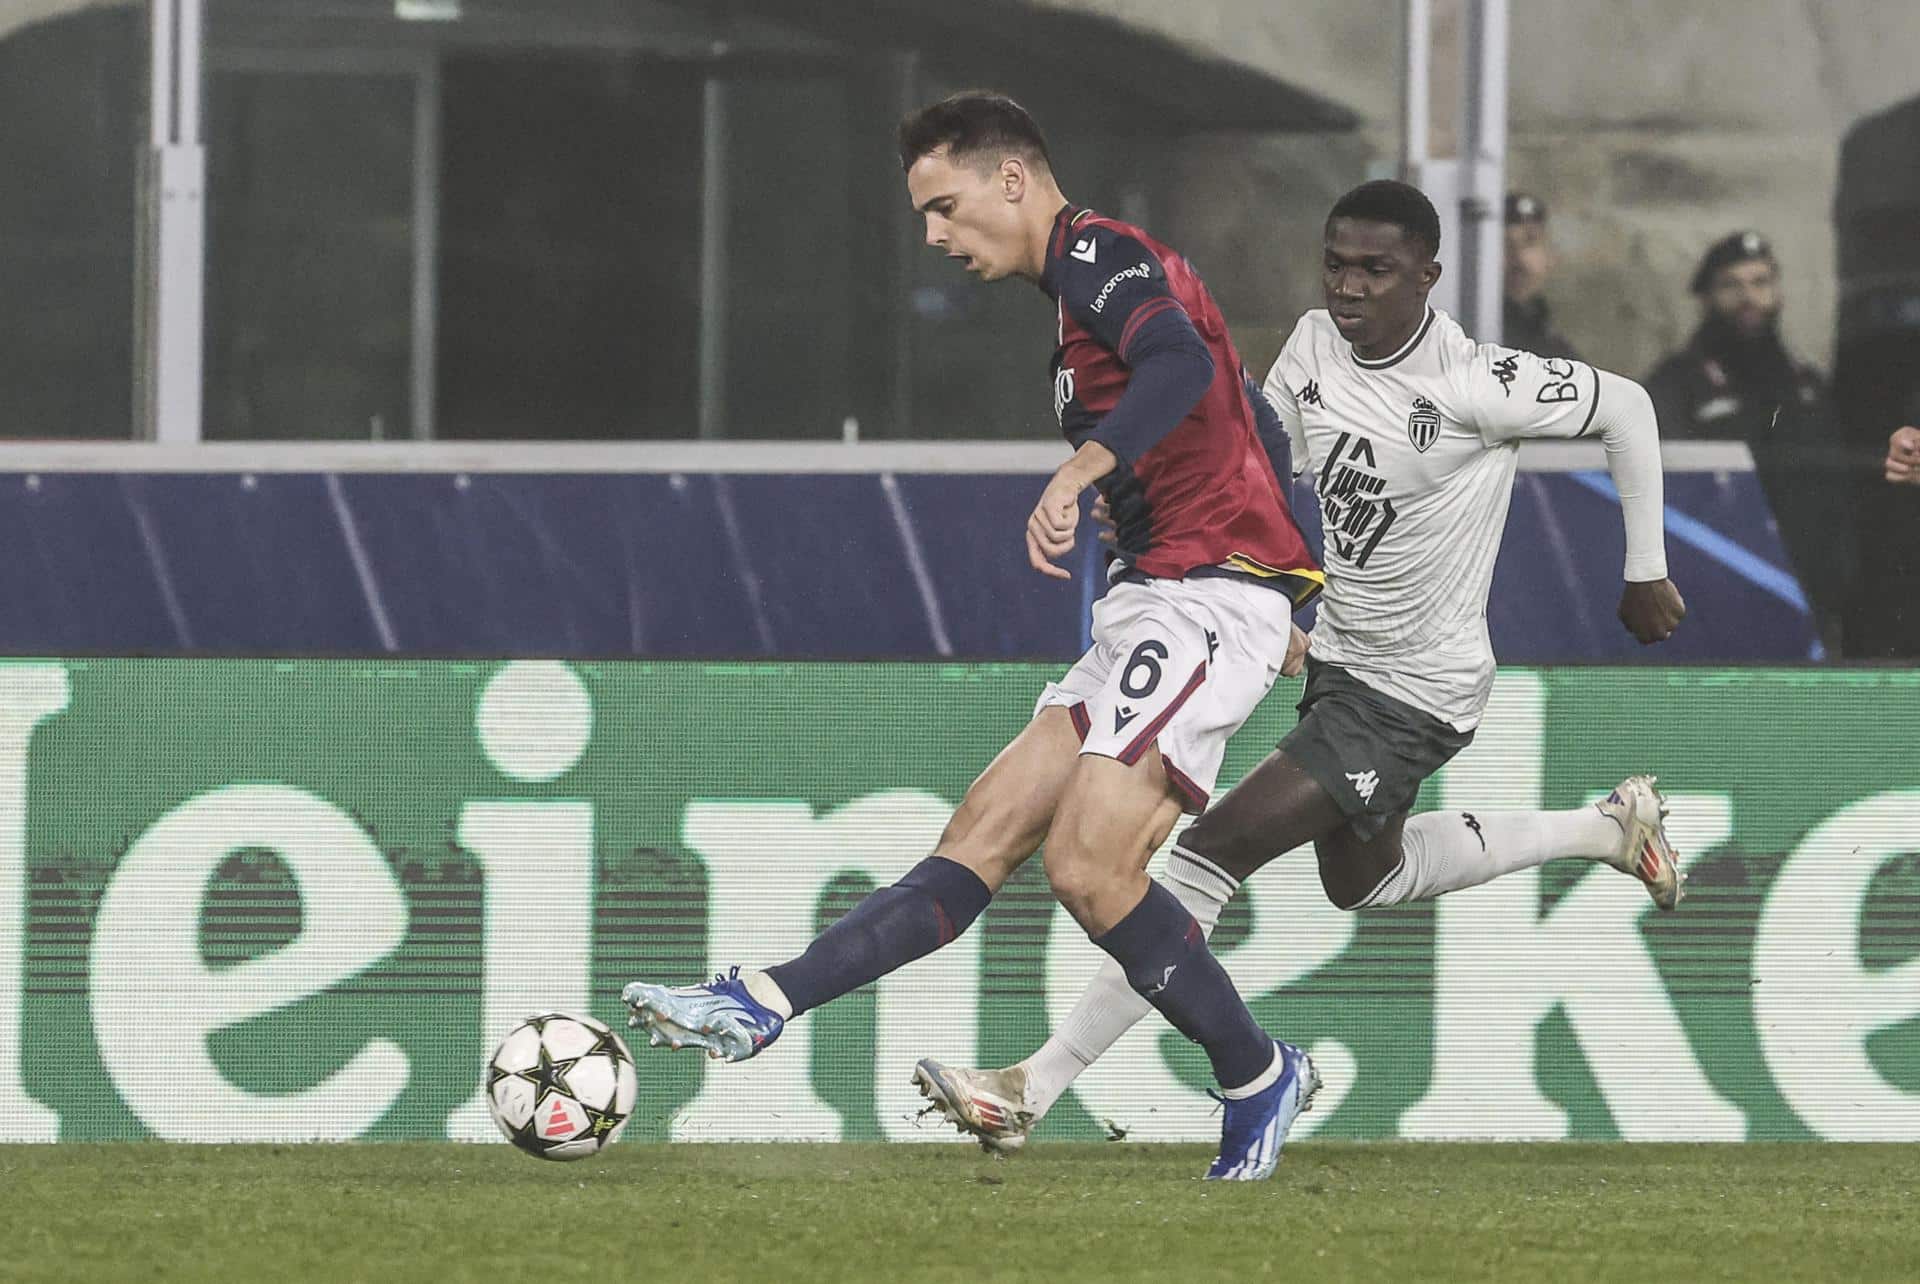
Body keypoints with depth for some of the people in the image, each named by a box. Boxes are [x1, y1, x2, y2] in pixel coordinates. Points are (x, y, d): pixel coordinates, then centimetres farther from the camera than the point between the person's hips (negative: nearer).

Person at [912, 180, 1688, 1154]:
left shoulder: (1470, 384, -24)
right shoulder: (1315, 345, -4)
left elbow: (1626, 408, -12)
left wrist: (1646, 572, -4)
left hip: (1416, 695, -9)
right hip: (1338, 660, 9)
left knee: (1215, 849, -17)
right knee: (1363, 883, 30)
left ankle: (1034, 1089, -15)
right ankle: (1609, 828, 46)